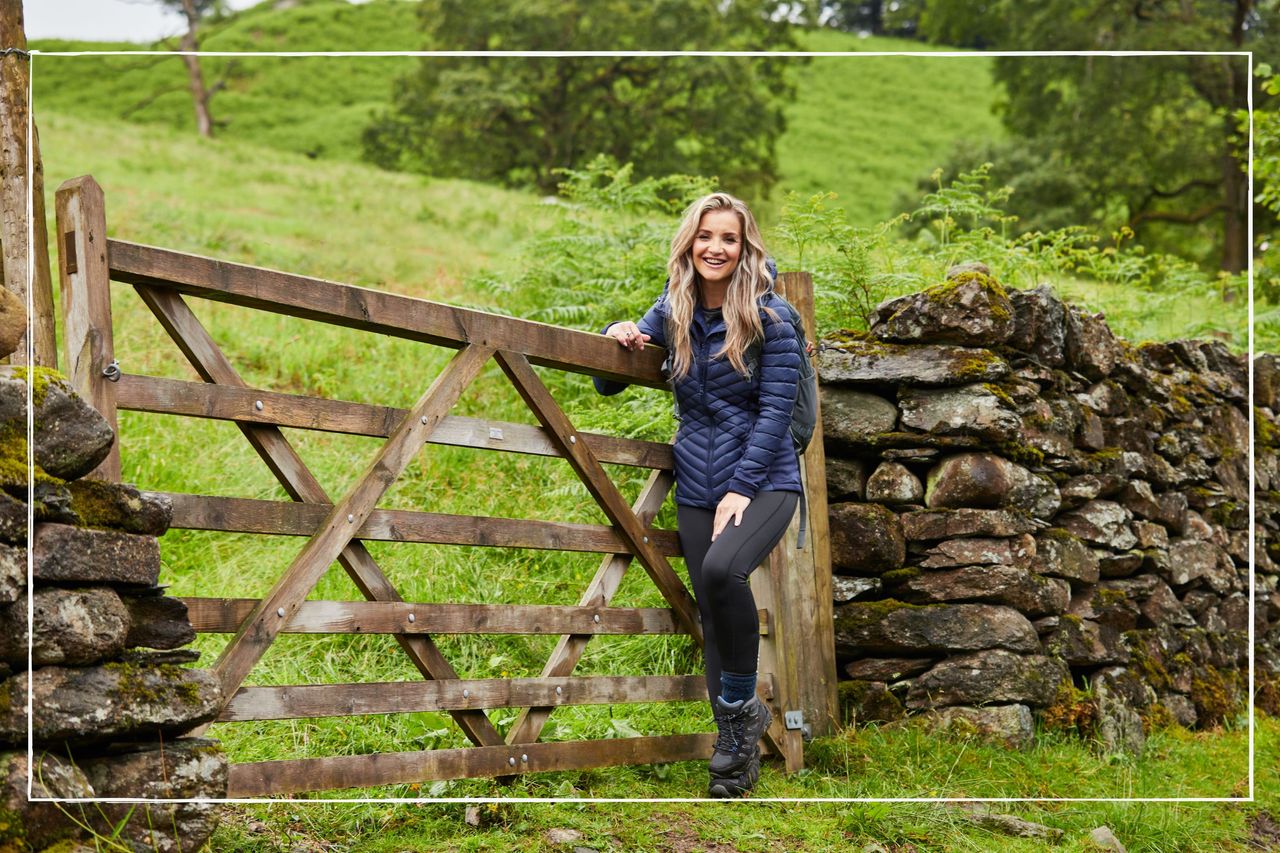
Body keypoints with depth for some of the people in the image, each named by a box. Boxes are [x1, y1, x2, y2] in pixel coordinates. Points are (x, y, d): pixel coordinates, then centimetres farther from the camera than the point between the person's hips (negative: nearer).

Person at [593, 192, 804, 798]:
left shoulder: (768, 316, -7)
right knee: (711, 616, 4)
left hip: (764, 480, -5)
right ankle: (737, 751, 14)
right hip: (697, 486, 5)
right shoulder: (670, 314, 6)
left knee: (722, 568, -31)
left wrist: (742, 487, -17)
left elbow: (776, 406, -11)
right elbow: (608, 385, 16)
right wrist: (619, 338, -6)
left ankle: (741, 708, -12)